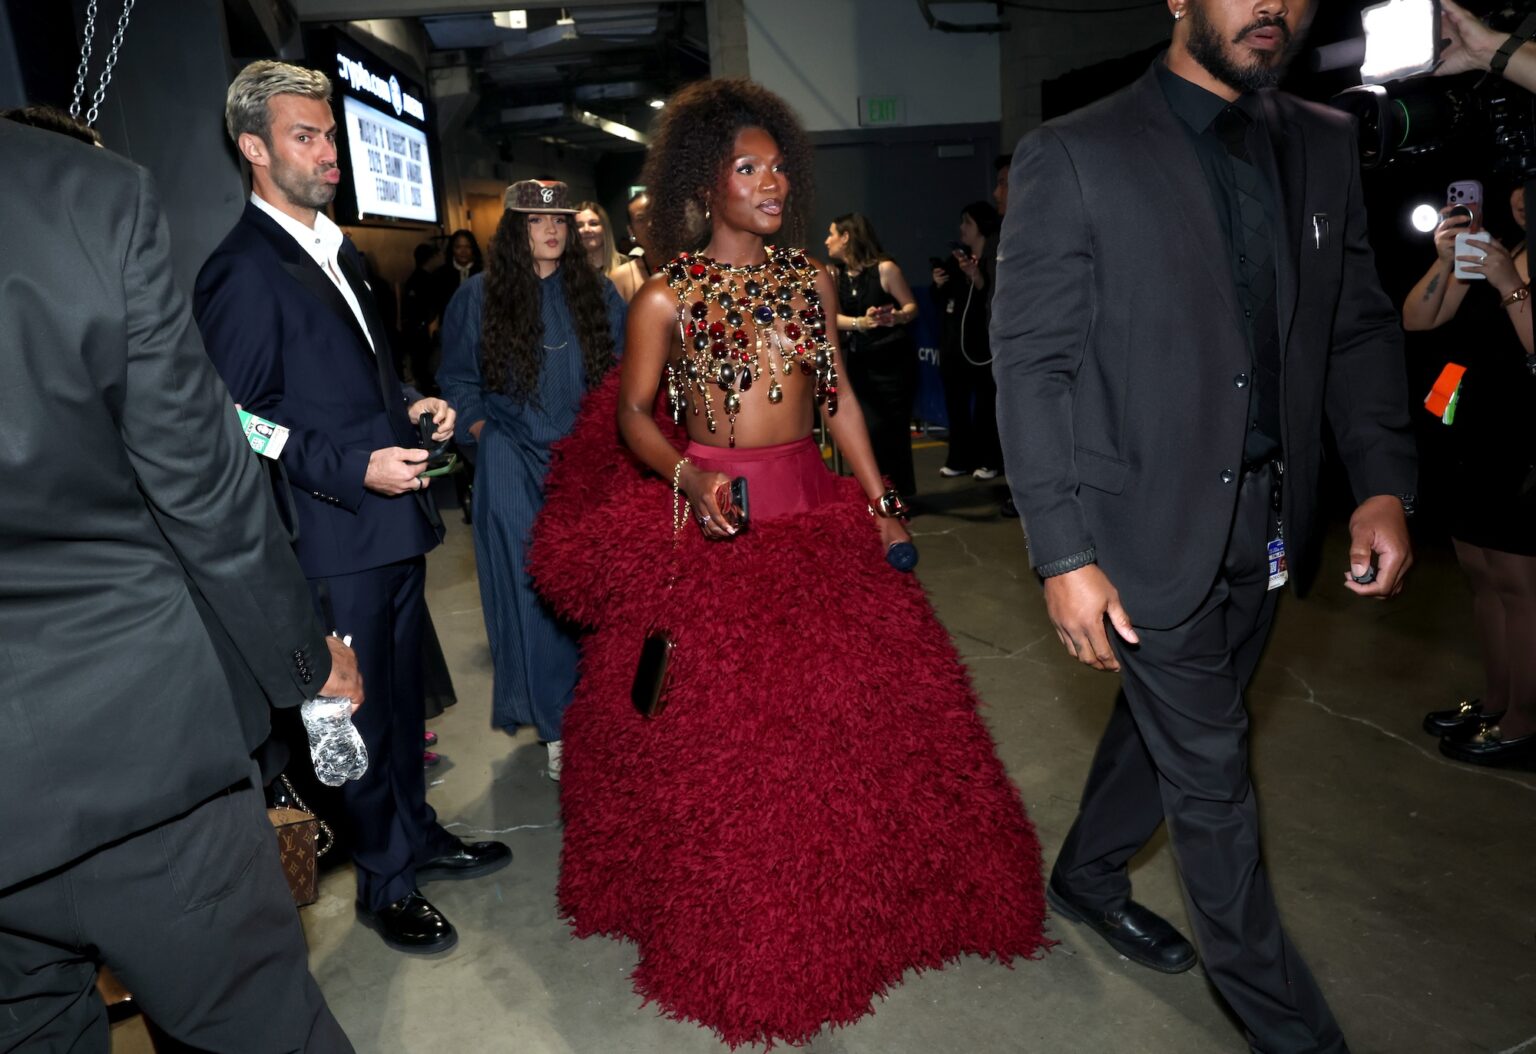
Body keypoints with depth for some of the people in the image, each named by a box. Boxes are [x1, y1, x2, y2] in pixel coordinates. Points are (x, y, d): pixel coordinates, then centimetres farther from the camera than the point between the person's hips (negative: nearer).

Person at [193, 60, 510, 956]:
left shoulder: (338, 252, 16)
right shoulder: (241, 272, -13)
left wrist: (413, 409, 6)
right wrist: (356, 469, -22)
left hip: (395, 520, 9)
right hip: (336, 540, -8)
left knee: (404, 694, 20)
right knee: (361, 713, 5)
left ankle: (417, 832, 38)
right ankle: (386, 884, 23)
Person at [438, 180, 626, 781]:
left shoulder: (598, 293, 9)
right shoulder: (478, 297, 4)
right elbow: (458, 382, 9)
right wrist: (484, 435, -2)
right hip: (515, 472, -1)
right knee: (534, 594, 0)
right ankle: (557, 727, 11)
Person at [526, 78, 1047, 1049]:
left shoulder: (811, 281, 9)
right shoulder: (667, 298, -3)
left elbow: (838, 394, 13)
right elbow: (633, 413, -1)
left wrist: (880, 498, 8)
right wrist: (688, 475, -20)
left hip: (811, 512, 5)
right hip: (711, 523, -4)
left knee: (848, 703, 7)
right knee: (723, 725, 0)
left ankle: (856, 898, 31)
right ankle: (741, 939, 23)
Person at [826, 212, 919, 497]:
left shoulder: (884, 268, -9)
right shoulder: (834, 274, 5)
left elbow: (912, 307, -6)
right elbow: (835, 317, -4)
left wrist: (896, 317, -28)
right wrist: (861, 323, -23)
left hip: (893, 360, -4)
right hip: (860, 363, 4)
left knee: (892, 429, -2)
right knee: (869, 429, 1)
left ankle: (901, 494, 12)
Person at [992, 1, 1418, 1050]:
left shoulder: (1326, 147, 7)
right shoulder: (1073, 157, -11)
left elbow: (1361, 327, 10)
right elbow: (1032, 366, -13)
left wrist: (1384, 483, -4)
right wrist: (1064, 554, -17)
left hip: (1265, 527, 6)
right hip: (1149, 529, -6)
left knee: (1165, 726, 22)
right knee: (1211, 773, 7)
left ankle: (1088, 876, 48)